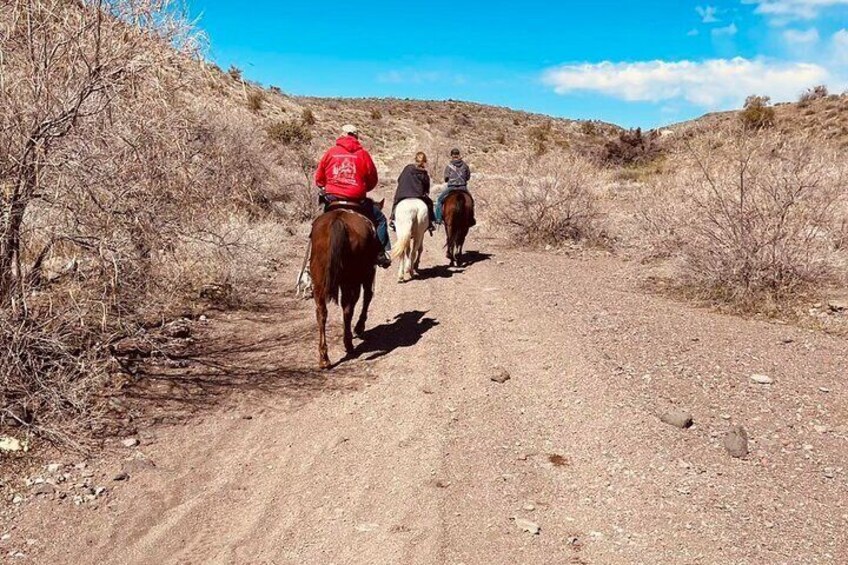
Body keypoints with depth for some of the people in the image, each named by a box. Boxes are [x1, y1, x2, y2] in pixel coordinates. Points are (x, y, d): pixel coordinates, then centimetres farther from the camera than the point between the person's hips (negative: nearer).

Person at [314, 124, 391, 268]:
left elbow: (319, 179, 11)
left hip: (332, 198, 2)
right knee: (379, 219, 16)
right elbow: (373, 180, 6)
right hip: (357, 199, -2)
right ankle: (382, 253, 6)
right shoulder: (362, 153, 2)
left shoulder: (331, 152, 6)